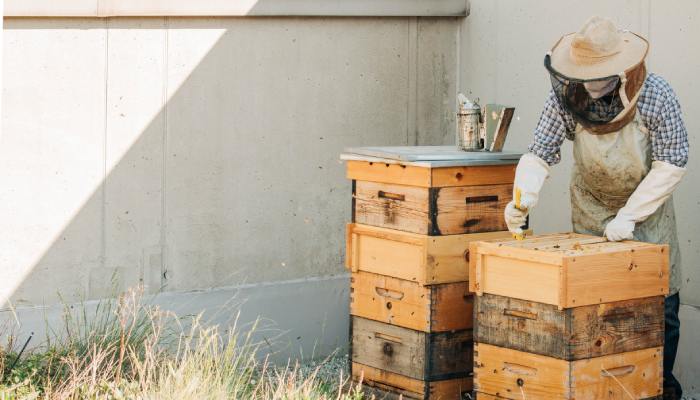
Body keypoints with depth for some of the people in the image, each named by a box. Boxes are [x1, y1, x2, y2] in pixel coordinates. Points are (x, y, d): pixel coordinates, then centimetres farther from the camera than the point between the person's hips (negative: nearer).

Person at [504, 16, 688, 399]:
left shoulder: (656, 96, -26)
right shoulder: (565, 97, -21)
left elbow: (671, 163, -21)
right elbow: (540, 153, -18)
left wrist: (629, 216, -24)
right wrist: (523, 198, -37)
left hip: (648, 203, -1)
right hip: (590, 206, 2)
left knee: (661, 300, 2)